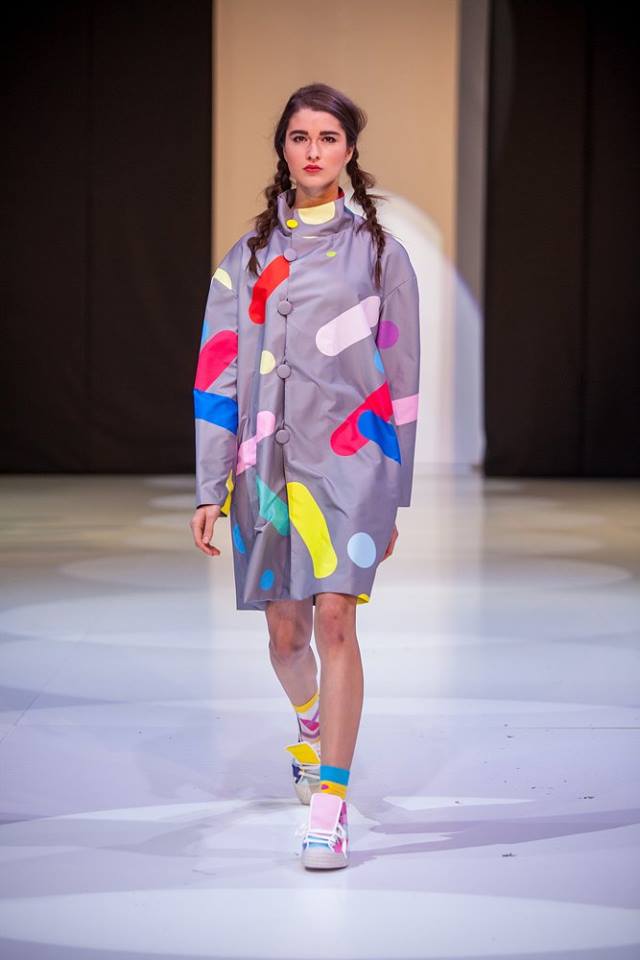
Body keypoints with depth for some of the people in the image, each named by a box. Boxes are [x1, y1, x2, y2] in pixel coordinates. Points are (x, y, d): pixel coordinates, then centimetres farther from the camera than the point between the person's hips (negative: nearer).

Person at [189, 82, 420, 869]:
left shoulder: (379, 252, 5)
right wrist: (211, 489, 2)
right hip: (268, 459, 2)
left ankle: (330, 804, -11)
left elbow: (400, 377, 6)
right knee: (285, 634, 9)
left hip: (350, 457, -2)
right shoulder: (247, 257, 10)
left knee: (334, 617, -15)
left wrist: (392, 496, 5)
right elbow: (219, 374, 7)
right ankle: (311, 723, 43)